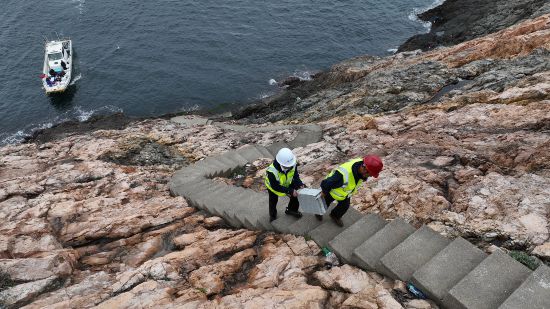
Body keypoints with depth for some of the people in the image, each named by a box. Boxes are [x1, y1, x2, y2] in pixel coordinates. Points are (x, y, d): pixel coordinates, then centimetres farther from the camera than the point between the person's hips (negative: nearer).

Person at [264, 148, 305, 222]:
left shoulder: (293, 164, -33)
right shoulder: (272, 171, -45)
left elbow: (295, 175, -14)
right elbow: (275, 186, -35)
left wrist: (300, 184, -32)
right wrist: (290, 191, -40)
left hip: (287, 183, 4)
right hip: (273, 186, -3)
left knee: (296, 195, 4)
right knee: (273, 201, 11)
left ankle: (292, 210, 36)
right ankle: (273, 216, 44)